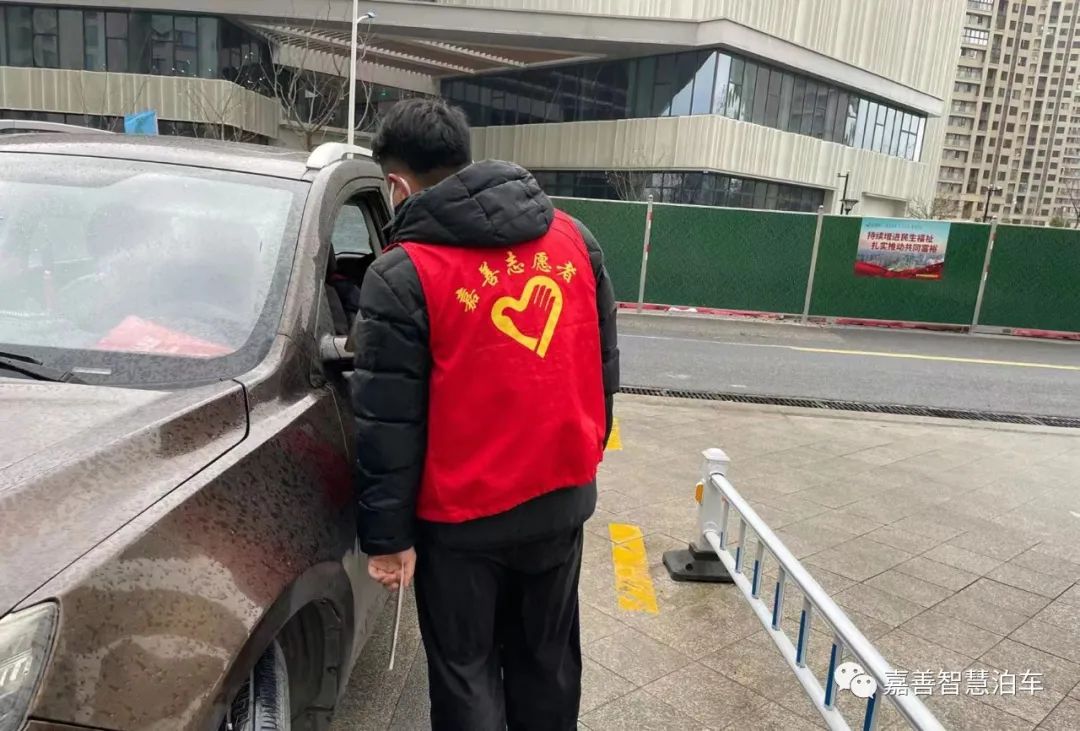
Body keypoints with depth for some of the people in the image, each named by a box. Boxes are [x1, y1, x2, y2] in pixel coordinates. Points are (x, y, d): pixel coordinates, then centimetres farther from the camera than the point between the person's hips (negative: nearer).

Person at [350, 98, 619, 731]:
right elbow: (606, 365, 7)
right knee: (548, 659, 23)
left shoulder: (404, 276, -15)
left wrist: (387, 537, -4)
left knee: (465, 675, 16)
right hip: (563, 498, 5)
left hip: (464, 518, -5)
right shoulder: (572, 236, 1)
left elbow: (388, 425, -14)